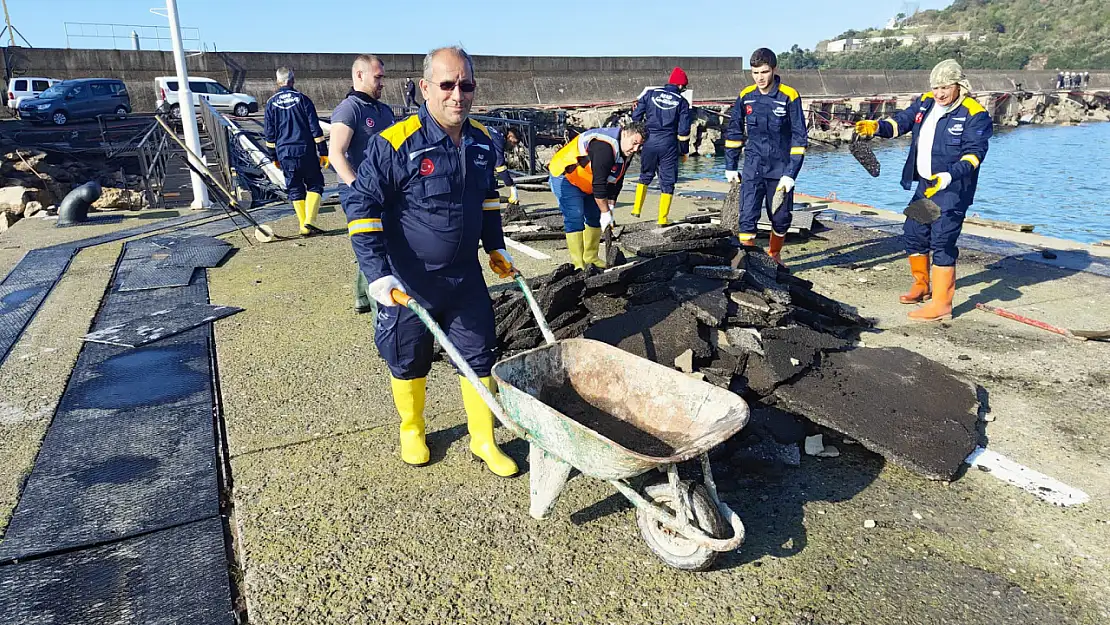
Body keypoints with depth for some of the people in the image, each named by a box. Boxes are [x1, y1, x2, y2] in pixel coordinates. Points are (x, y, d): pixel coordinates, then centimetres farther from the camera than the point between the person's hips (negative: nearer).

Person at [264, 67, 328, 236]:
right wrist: (323, 152, 0)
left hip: (285, 154, 3)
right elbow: (315, 128, -5)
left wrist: (274, 157, 17)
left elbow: (269, 134, 9)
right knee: (314, 184, 7)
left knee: (295, 189, 10)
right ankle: (309, 221, -8)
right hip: (306, 151, -2)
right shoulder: (302, 99, -2)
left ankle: (304, 226, 9)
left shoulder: (271, 103, 6)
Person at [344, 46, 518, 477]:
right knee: (409, 361, 14)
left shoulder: (481, 142, 0)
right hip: (409, 281, -4)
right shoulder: (395, 144, -19)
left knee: (480, 357, 9)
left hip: (465, 276, 5)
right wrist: (377, 272, -23)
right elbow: (362, 206, -17)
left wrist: (495, 248, 15)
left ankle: (483, 440, 28)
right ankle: (411, 430, 40)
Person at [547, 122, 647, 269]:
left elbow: (616, 181, 4)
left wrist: (610, 206, -3)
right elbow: (599, 184, -32)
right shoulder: (604, 148, -34)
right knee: (575, 218, -18)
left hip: (586, 182, 10)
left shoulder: (626, 152, -3)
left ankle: (590, 258, 21)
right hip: (564, 176, -10)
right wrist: (605, 212, -25)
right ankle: (579, 265, -16)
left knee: (595, 217, 10)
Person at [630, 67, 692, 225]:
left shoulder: (650, 94, 5)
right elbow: (683, 129, 0)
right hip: (669, 144, -2)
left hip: (649, 141, 2)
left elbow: (636, 116, 5)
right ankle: (662, 218, 7)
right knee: (667, 181, 7)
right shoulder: (682, 102, 2)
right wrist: (684, 150, 9)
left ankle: (637, 209, 20)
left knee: (645, 175, 22)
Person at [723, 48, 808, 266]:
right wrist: (731, 166, 9)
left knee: (781, 218, 11)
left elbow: (799, 138, -8)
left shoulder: (789, 96, -9)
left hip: (781, 169, -1)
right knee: (747, 217, -9)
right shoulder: (745, 96, -1)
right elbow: (734, 132, 11)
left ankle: (774, 254, 36)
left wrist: (791, 174, -14)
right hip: (753, 168, 1)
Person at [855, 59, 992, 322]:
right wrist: (878, 127, -13)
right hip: (925, 184, 8)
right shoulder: (925, 103, 7)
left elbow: (974, 154, -18)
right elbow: (902, 121, 9)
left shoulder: (974, 114, -12)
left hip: (953, 188, -8)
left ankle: (941, 304, -6)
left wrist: (950, 175, -33)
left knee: (942, 241, -11)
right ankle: (922, 286, 36)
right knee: (913, 233, 16)